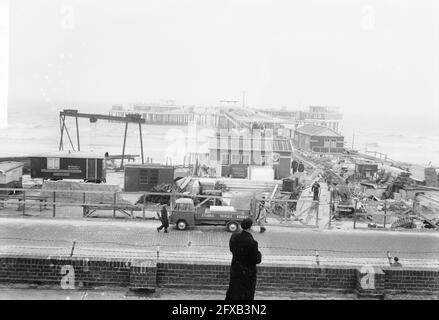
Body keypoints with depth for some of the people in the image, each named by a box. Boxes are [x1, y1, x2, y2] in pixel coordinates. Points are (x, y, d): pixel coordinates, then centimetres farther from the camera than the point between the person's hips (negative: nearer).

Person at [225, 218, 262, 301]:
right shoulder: (252, 243, -30)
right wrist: (259, 255, -2)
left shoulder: (234, 237, -11)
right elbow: (256, 260, -22)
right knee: (245, 294, 14)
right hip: (248, 272, -6)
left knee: (233, 289, 27)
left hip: (235, 269, 6)